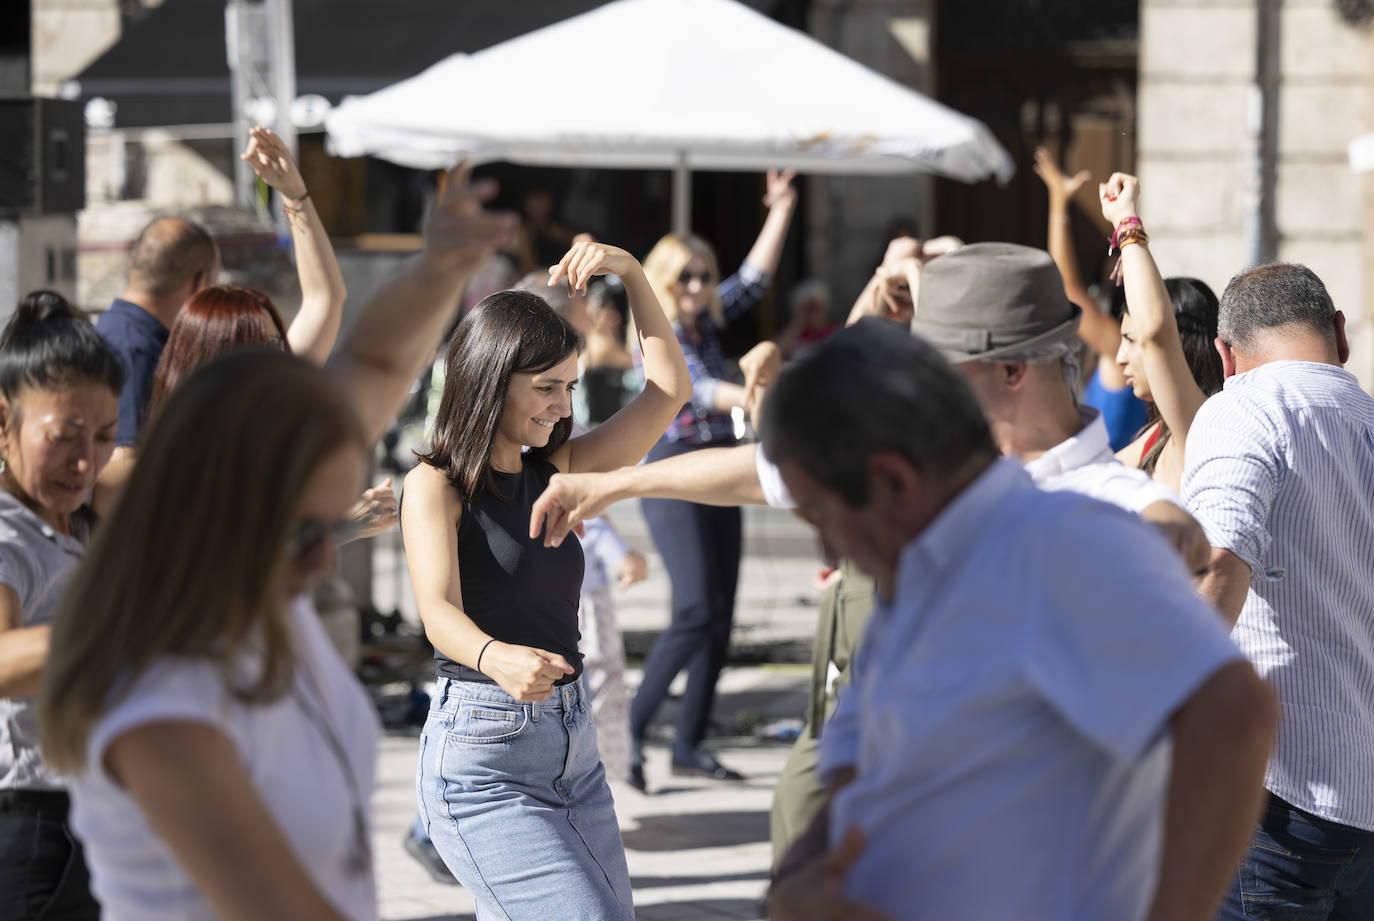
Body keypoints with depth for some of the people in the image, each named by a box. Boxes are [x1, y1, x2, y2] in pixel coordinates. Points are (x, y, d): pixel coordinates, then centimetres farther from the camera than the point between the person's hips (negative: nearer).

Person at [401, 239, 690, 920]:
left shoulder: (554, 473, 12)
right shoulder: (435, 484, -8)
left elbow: (669, 391, 7)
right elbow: (438, 611, -24)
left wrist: (632, 275, -3)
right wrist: (497, 659, -45)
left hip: (572, 745, 8)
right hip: (483, 760, -8)